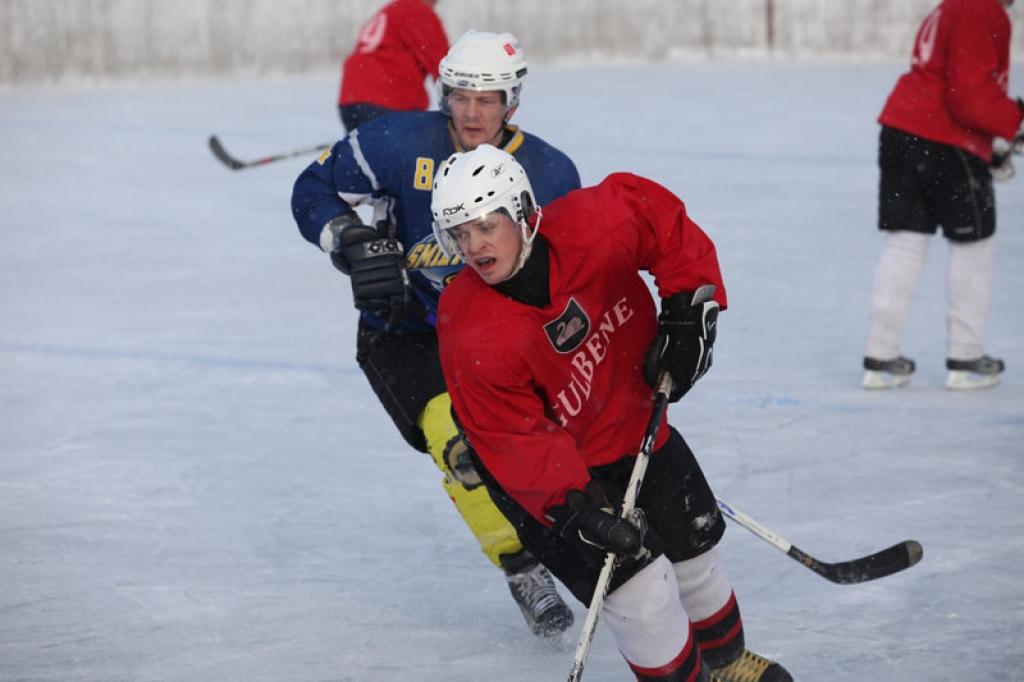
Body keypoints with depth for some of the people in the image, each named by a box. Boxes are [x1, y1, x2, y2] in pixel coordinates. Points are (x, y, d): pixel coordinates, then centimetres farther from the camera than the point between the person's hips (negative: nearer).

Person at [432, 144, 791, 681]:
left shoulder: (590, 227, -27)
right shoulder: (471, 338, -32)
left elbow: (662, 216, -7)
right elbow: (517, 442, -26)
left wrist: (689, 308, -12)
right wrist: (575, 507, -35)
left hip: (636, 420, 5)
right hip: (553, 463, -4)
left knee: (691, 548, 19)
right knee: (639, 587, -15)